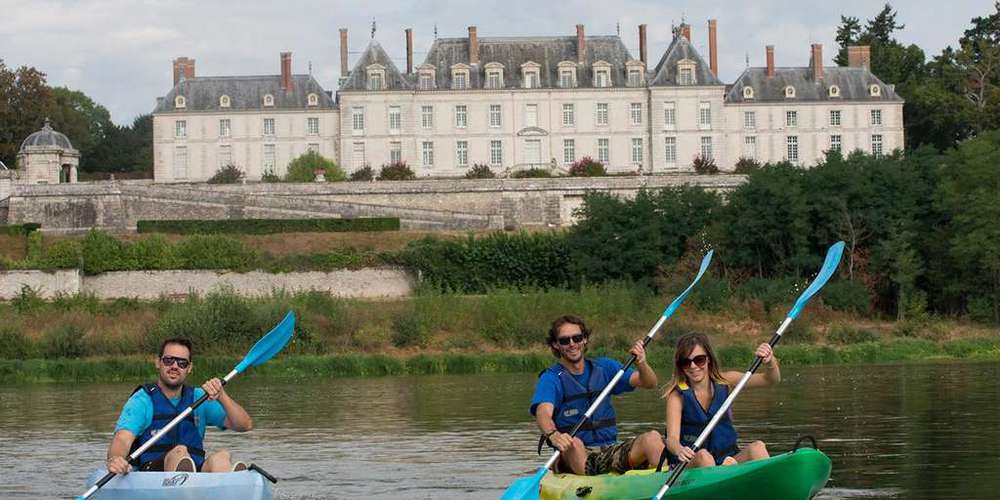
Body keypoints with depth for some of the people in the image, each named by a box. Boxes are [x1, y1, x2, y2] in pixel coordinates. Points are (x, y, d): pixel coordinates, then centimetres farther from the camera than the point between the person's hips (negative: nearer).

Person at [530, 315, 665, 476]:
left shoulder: (604, 368, 13)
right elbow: (543, 412, -20)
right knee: (573, 444, -37)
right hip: (576, 457, -3)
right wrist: (553, 435, -44)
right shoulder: (551, 378, 0)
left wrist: (641, 365, -19)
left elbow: (650, 383, 6)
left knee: (652, 438, -22)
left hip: (610, 451, 3)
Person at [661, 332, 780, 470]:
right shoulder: (677, 395, -5)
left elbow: (771, 379, -3)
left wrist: (770, 361, -26)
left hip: (726, 459, 3)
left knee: (757, 448, -25)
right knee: (703, 456, -35)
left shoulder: (725, 382, 4)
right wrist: (679, 450, -42)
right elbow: (672, 438, -17)